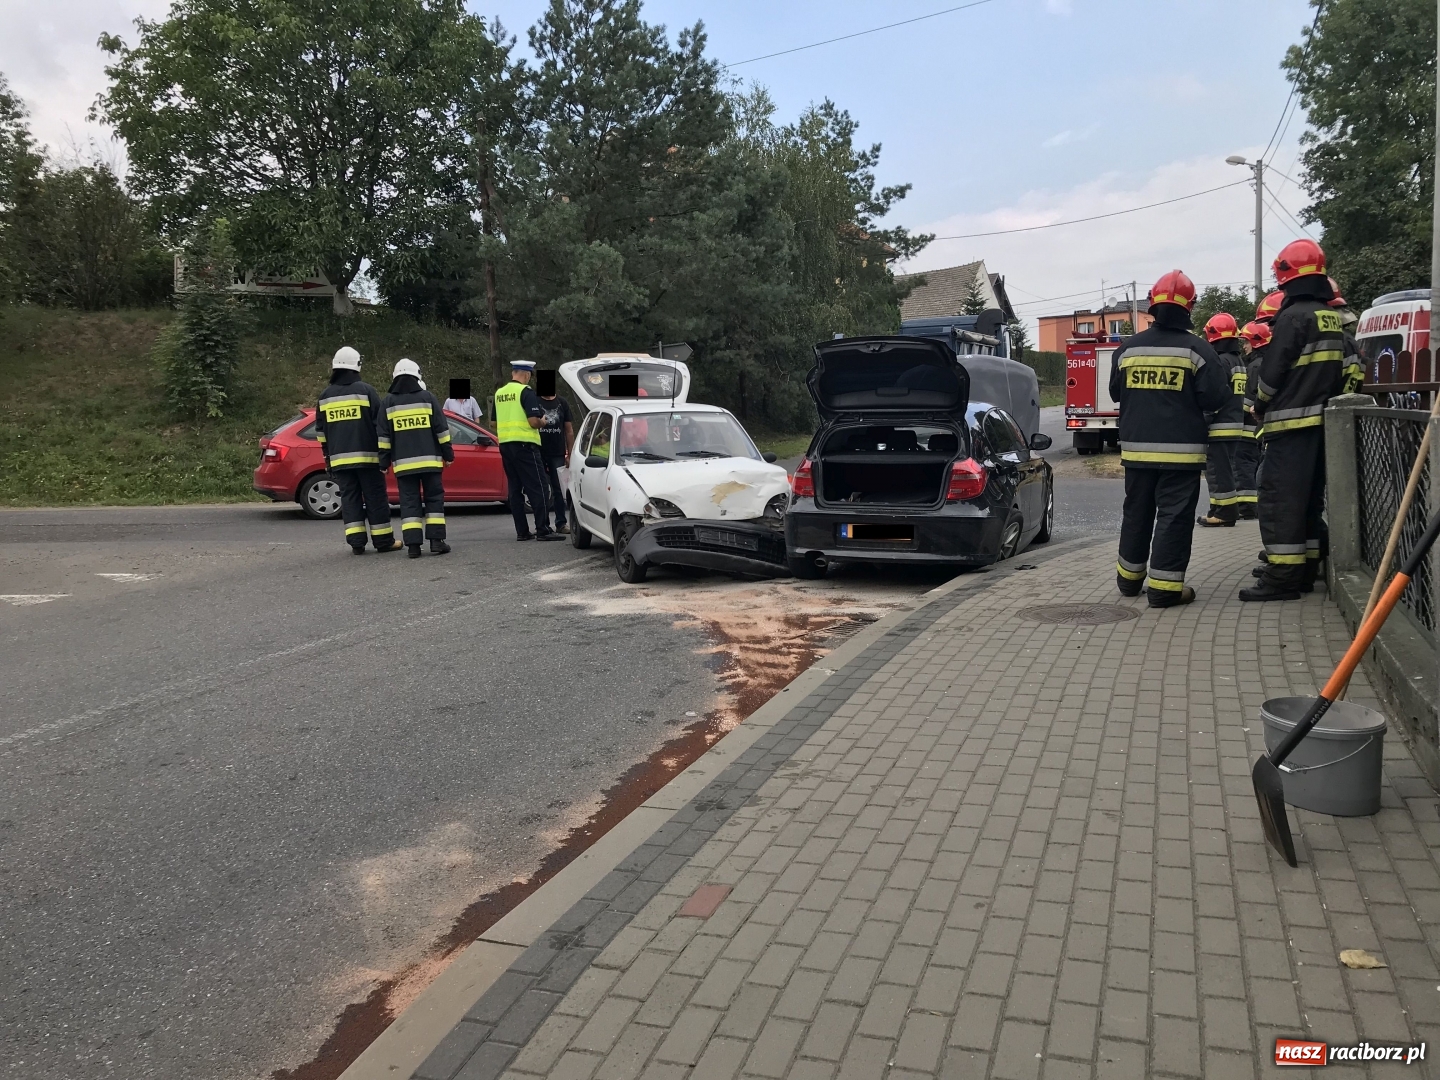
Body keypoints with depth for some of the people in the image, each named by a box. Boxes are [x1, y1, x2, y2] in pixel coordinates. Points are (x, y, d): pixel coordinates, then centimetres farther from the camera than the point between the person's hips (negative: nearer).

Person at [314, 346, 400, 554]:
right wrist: (384, 451, 3)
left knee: (349, 498, 7)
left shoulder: (325, 396, 9)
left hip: (339, 458, 3)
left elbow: (320, 431, 13)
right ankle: (384, 541, 4)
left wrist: (328, 455, 21)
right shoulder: (365, 390, -4)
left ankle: (356, 542, 1)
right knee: (375, 498, 2)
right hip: (367, 455, -3)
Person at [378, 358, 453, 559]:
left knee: (409, 502, 3)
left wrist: (384, 461, 8)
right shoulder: (427, 397, 2)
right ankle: (436, 541, 0)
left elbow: (383, 435, 4)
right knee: (434, 499, 6)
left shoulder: (388, 402, 5)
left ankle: (413, 544, -4)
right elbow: (441, 429, 1)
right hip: (429, 460, -1)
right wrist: (448, 454, 7)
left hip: (403, 462, 1)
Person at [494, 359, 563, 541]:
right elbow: (534, 421, -16)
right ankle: (543, 529, -9)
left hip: (505, 445, 7)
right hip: (524, 445, -7)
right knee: (537, 488, -5)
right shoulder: (526, 391, -9)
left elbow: (495, 423, 20)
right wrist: (542, 420, 3)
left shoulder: (499, 393, 14)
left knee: (515, 489, 9)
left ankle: (522, 531, 9)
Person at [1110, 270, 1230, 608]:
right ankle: (1165, 586, -4)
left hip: (1136, 446, 4)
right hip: (1180, 449, -4)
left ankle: (1129, 577, 24)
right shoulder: (1196, 348, -8)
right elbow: (1215, 397, -9)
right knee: (1174, 515, -2)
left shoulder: (1128, 348, 3)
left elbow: (1116, 392, 14)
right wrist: (1188, 400, 11)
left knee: (1137, 511, 15)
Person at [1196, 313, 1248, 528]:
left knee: (1218, 470, -7)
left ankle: (1224, 512, -6)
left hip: (1220, 427, -10)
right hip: (1235, 425, 10)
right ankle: (1227, 508, 20)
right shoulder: (1239, 361, 16)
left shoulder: (1221, 361, -15)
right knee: (1228, 468, 14)